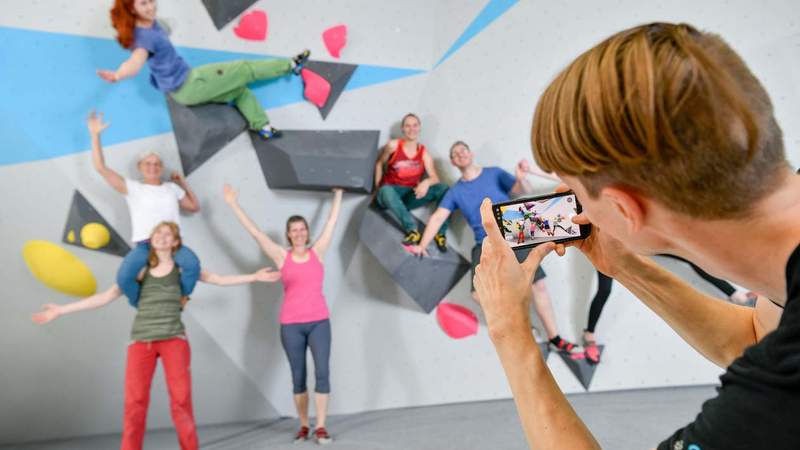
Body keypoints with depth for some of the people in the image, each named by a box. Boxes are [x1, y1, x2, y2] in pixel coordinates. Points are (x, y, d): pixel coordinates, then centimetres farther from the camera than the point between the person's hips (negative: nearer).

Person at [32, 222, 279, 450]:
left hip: (173, 337, -1)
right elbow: (106, 296, 10)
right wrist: (61, 310, 6)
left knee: (181, 398, -9)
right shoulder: (140, 269, 10)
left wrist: (254, 277, 6)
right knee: (135, 401, -8)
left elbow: (219, 279, 12)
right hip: (141, 339, 1)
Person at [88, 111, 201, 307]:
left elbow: (194, 207, 31)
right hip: (143, 244, -1)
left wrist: (184, 184, 26)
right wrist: (95, 135, 4)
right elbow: (101, 168, 7)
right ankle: (143, 305, 2)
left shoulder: (171, 188, 24)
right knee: (123, 277, -31)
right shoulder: (132, 188, 15)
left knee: (192, 265, -33)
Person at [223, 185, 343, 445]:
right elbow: (254, 231, 2)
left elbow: (332, 222, 10)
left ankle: (321, 427, -1)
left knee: (322, 373, -7)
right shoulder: (282, 257, 1)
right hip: (291, 325, 0)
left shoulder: (317, 252, 4)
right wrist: (234, 204, 2)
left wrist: (338, 193, 15)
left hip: (319, 322, 0)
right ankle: (303, 426, 18)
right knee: (298, 377, 7)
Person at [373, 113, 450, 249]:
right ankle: (412, 230, -47)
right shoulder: (393, 145, -5)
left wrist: (426, 182, -32)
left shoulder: (424, 153, 0)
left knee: (443, 189, -16)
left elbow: (435, 178, -8)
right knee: (386, 190, -41)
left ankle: (440, 232, -19)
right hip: (392, 193, -3)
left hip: (411, 195, 3)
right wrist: (377, 187, 1)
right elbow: (379, 163, 9)